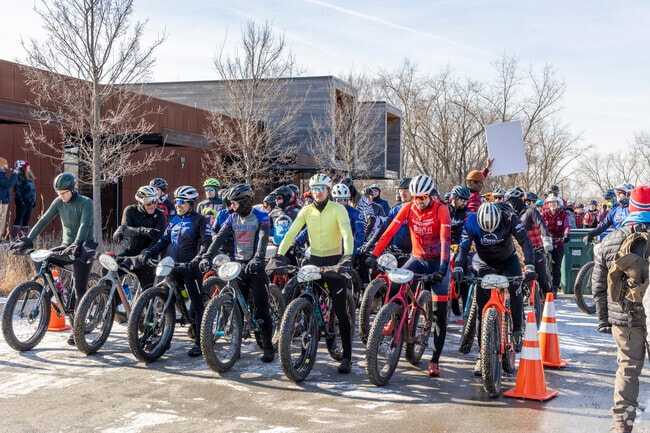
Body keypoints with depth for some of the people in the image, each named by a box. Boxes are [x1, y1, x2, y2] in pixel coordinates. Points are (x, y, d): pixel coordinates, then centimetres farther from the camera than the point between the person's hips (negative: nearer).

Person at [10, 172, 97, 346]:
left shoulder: (85, 203, -15)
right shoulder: (59, 202, 1)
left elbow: (85, 225, -28)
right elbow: (44, 220, -2)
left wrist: (76, 245, -43)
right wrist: (28, 239, -11)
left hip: (82, 249, -6)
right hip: (66, 245, 6)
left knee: (80, 290, -6)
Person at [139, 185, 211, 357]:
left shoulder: (200, 220, -3)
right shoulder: (173, 220, 16)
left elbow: (206, 243, -13)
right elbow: (164, 241, 15)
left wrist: (198, 259, -29)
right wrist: (149, 251, -2)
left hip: (190, 267, -6)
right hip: (172, 266, 6)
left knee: (197, 303, -3)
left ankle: (199, 342, 0)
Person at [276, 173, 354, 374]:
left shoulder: (338, 209, -8)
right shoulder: (306, 211, 2)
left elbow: (347, 233, -21)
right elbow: (291, 233, -5)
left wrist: (348, 256, -37)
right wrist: (279, 255, -17)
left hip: (335, 261, -4)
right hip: (314, 260, 4)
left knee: (340, 310, -2)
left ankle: (347, 356, 4)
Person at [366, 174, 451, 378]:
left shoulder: (440, 209, -17)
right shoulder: (408, 208, -8)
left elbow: (445, 239, -28)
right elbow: (390, 231, -17)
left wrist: (443, 267, -41)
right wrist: (373, 255, -27)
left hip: (438, 261, -3)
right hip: (417, 259, 3)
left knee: (439, 312, -6)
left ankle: (435, 360, 1)